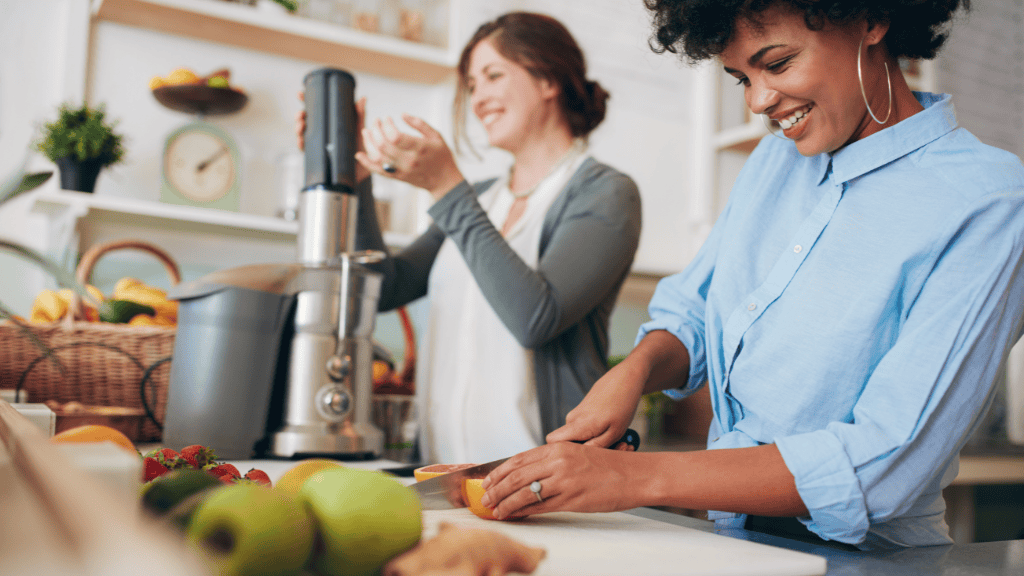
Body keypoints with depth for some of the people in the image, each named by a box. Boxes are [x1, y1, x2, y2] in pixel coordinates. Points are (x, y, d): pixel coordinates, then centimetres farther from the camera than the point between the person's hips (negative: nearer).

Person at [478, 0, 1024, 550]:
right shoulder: (776, 158, 7)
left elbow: (888, 465, -22)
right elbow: (691, 308, 14)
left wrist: (640, 476, -26)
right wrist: (633, 370, -8)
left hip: (855, 562, -6)